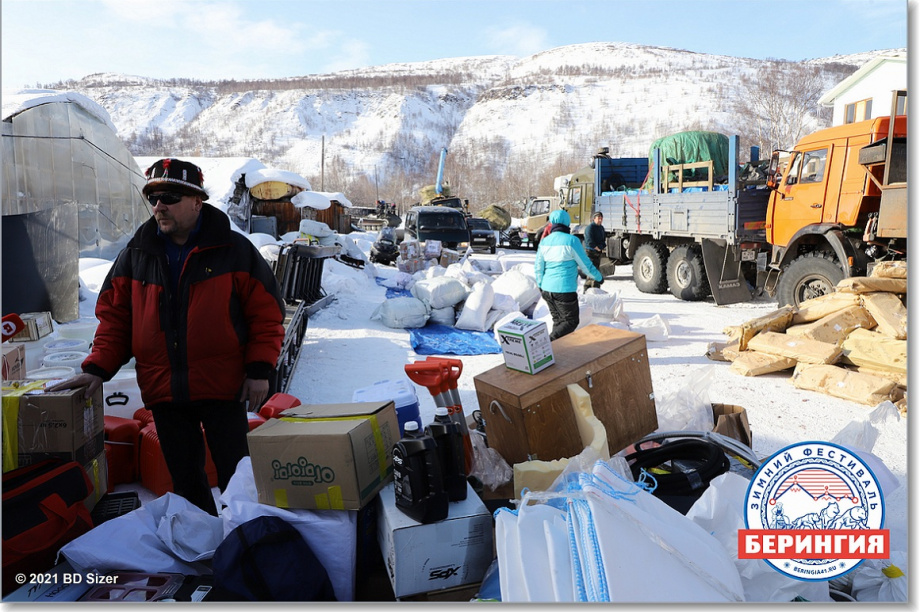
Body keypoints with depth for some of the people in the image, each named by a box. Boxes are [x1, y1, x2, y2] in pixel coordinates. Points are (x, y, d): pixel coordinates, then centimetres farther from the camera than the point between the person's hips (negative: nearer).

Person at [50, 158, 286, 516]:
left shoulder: (233, 250, -6)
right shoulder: (135, 256, 7)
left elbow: (266, 312, -5)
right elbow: (113, 316, 11)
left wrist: (259, 370, -10)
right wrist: (98, 368, 0)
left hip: (223, 389, -4)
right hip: (163, 392, 4)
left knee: (234, 475, 3)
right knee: (184, 477, 15)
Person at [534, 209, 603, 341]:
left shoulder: (544, 242, 3)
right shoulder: (571, 241, -12)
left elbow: (538, 267, 8)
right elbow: (585, 265, -5)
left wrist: (541, 285, 24)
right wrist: (598, 277, 13)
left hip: (547, 289, 6)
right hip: (565, 290, -6)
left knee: (558, 320, 19)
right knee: (571, 321, 6)